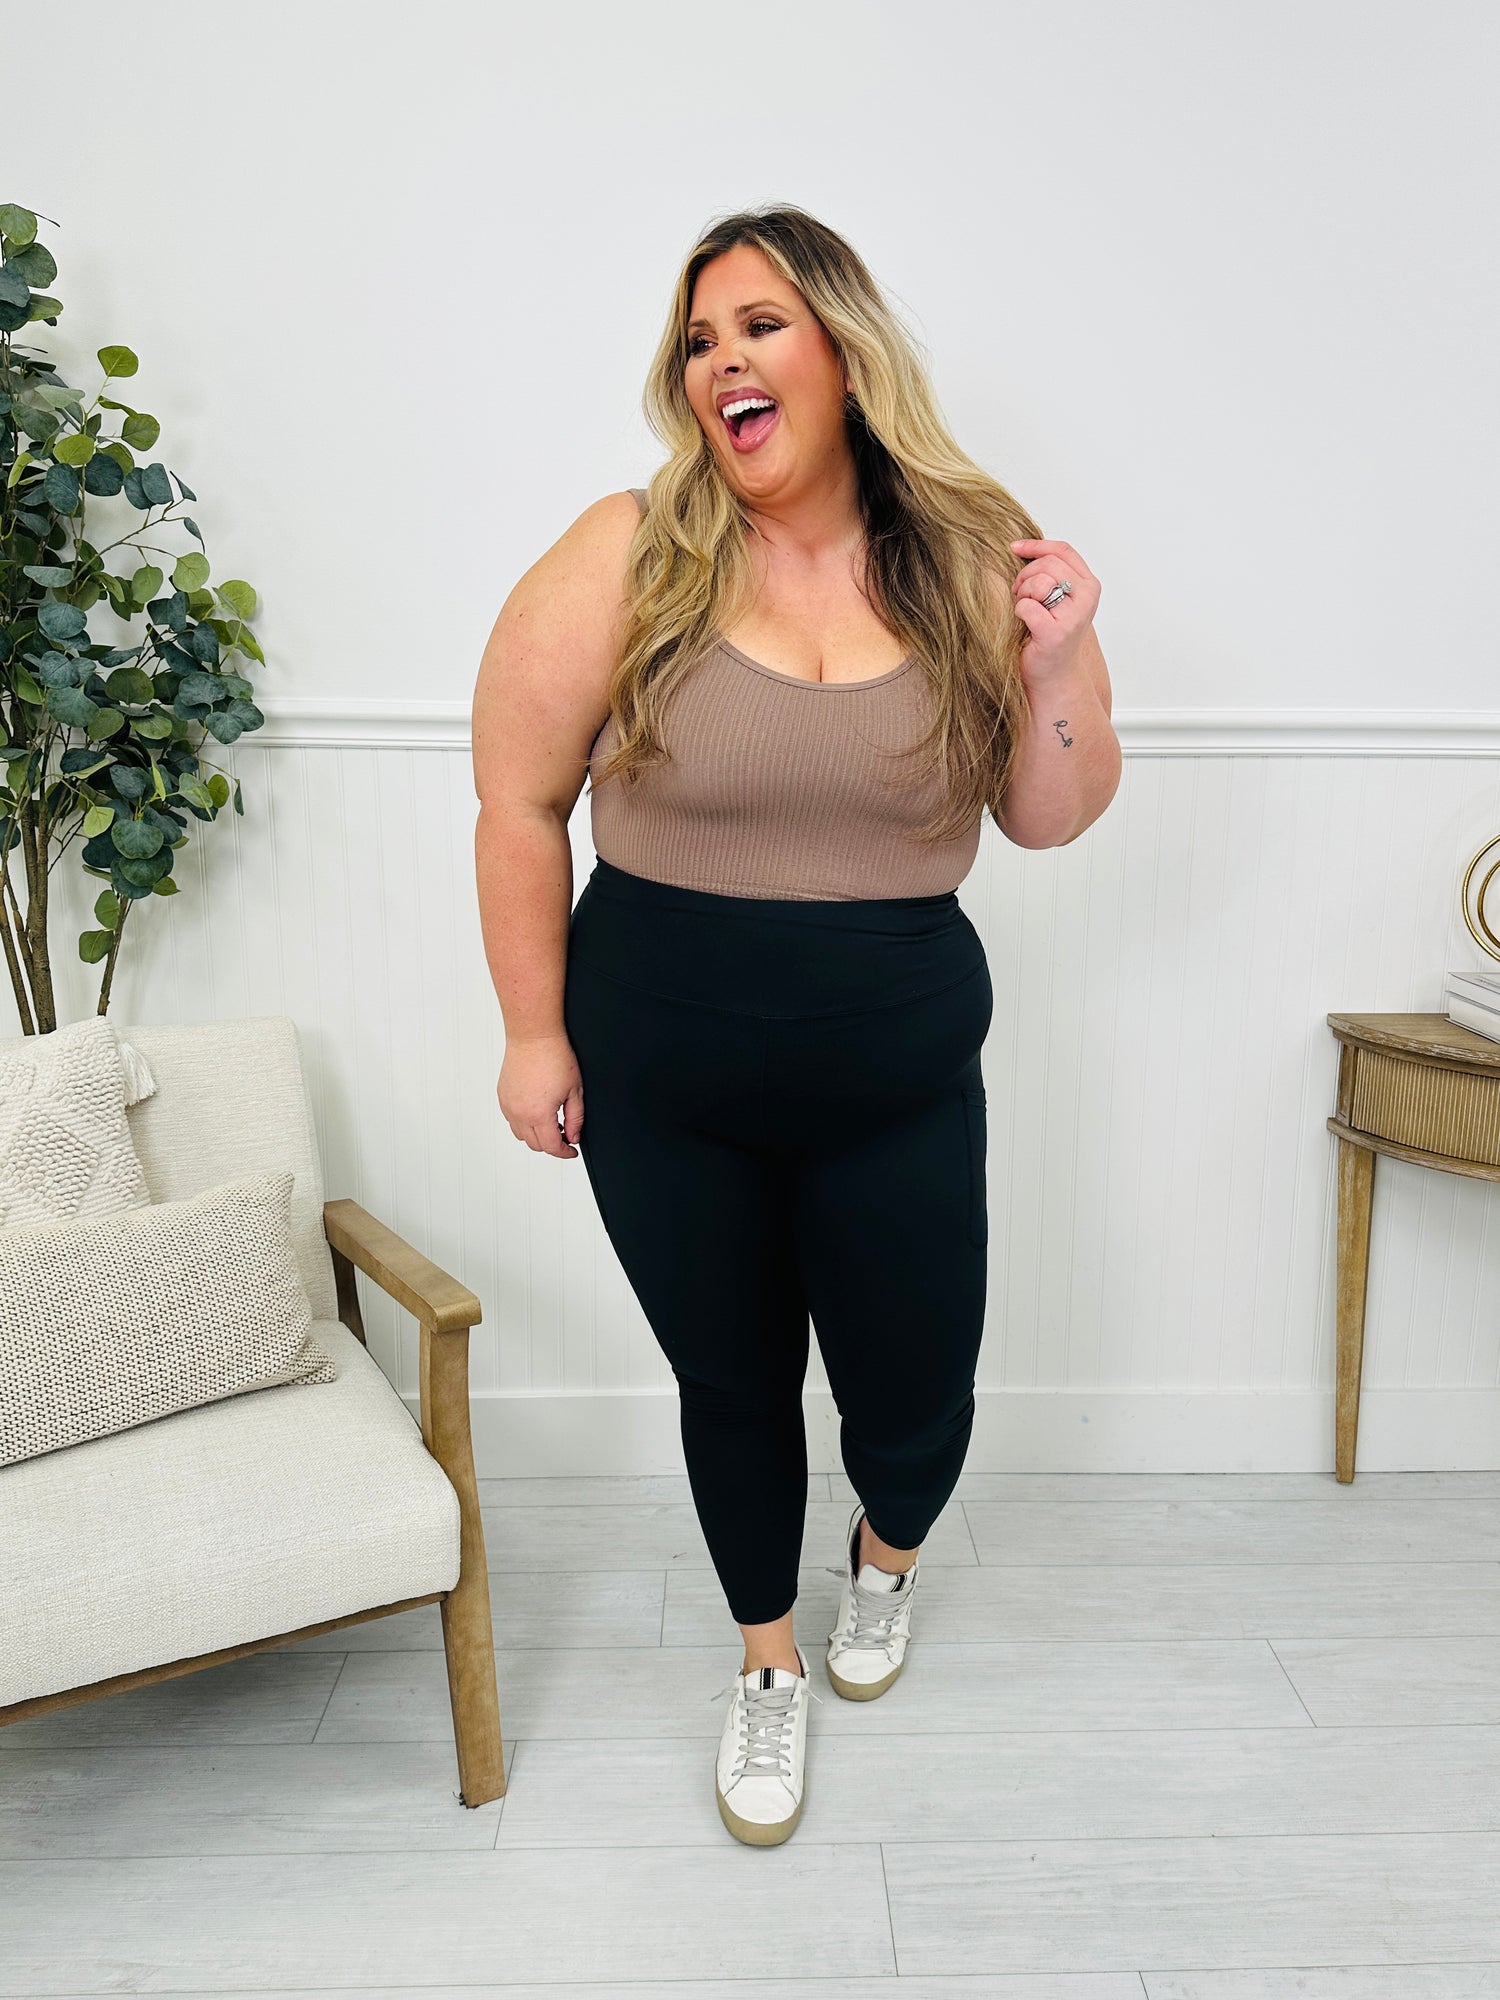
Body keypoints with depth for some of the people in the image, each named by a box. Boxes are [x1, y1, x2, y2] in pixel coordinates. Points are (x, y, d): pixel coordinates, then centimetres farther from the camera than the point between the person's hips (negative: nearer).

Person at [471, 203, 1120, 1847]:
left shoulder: (969, 561, -3)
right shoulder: (629, 557, -9)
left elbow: (1049, 818, 3)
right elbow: (519, 801, -4)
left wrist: (1062, 665, -16)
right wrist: (536, 1031, -4)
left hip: (900, 1077, 1)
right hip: (662, 1078, 0)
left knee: (912, 1390, 11)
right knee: (730, 1384, 16)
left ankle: (887, 1553, 51)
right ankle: (768, 1659, 45)